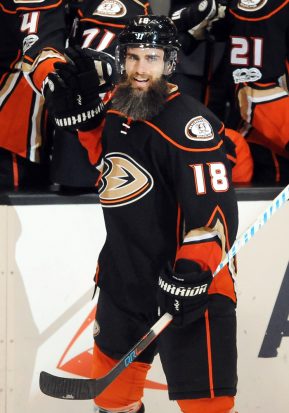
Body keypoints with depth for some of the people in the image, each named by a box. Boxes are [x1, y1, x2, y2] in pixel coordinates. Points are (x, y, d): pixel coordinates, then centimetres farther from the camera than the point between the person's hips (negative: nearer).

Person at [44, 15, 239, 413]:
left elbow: (214, 204, -26)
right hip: (124, 272, 8)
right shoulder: (117, 106, 4)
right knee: (114, 367, 27)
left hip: (192, 280, -8)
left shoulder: (187, 121, -22)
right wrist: (83, 107, 9)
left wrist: (192, 275, -30)